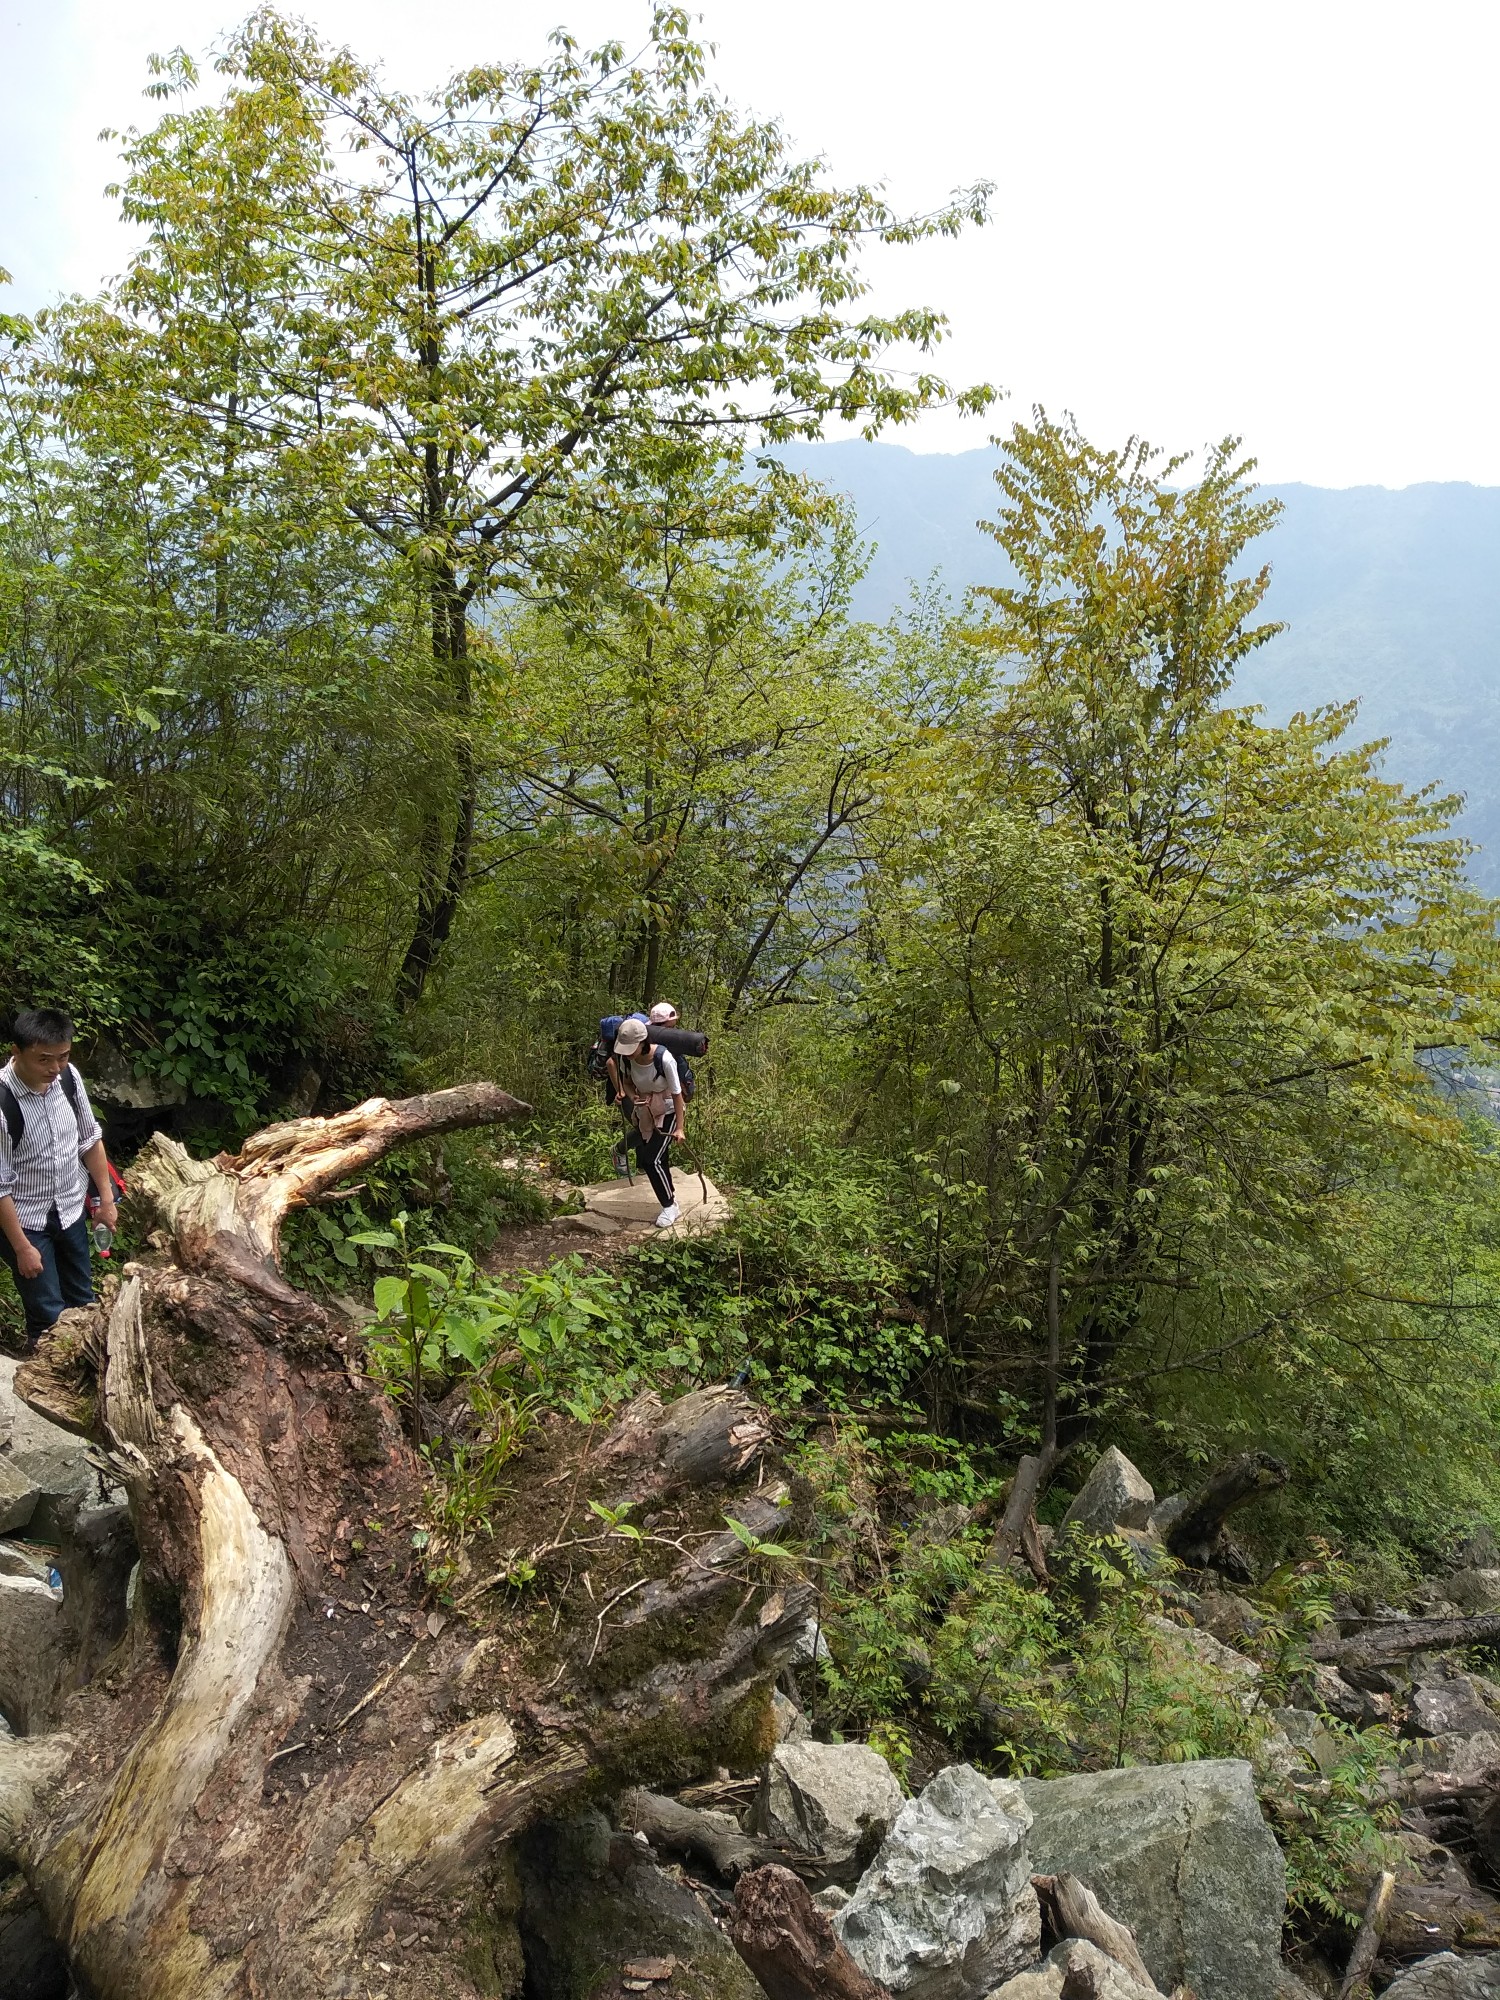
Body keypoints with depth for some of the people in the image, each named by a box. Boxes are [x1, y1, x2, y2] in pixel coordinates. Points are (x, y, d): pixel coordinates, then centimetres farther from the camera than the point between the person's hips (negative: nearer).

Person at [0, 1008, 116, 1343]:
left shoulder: (68, 1077, -14)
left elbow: (90, 1139, 2)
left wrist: (106, 1198, 6)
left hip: (70, 1209, 5)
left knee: (83, 1300, 22)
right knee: (48, 1316, 6)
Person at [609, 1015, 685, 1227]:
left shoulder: (664, 1059, -32)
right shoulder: (625, 1058, -18)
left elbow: (677, 1094, -21)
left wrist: (679, 1128, -17)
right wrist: (631, 1095, -17)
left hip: (667, 1112, -5)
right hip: (644, 1111, 6)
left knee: (653, 1160, -11)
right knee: (644, 1159, 8)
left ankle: (671, 1206, 7)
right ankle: (669, 1198, 29)